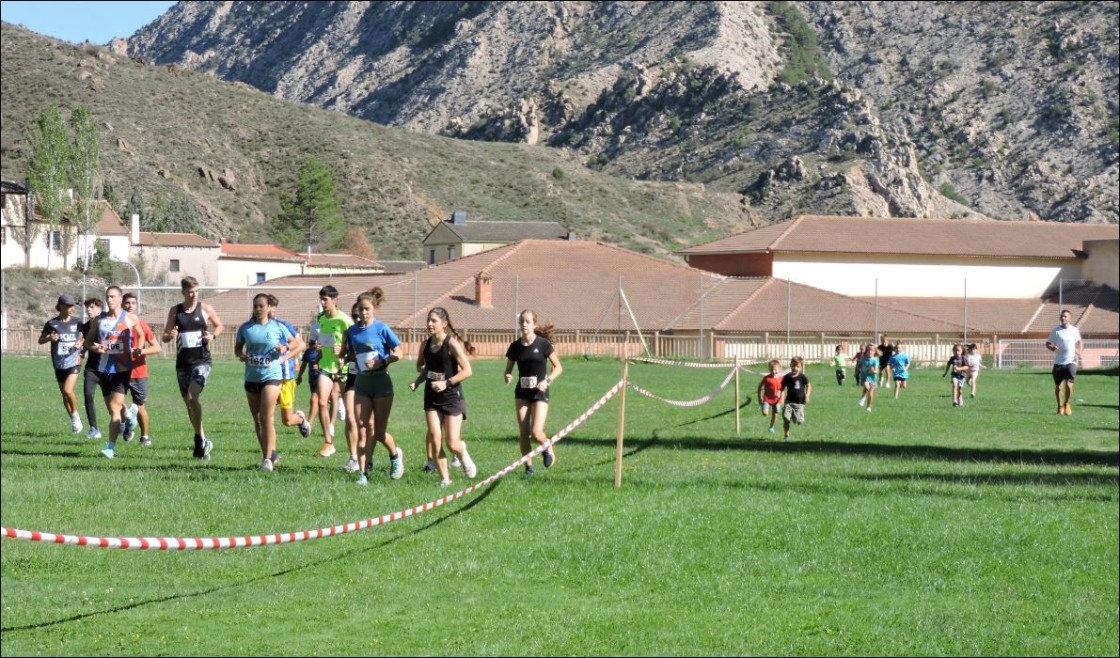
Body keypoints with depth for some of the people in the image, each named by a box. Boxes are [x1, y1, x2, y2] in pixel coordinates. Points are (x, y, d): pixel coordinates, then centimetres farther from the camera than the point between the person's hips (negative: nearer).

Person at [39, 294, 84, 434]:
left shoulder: (77, 322, -2)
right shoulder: (52, 323, -1)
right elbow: (40, 340, 6)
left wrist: (81, 342, -7)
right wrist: (49, 338, -14)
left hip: (74, 361, -3)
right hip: (59, 364, 3)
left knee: (68, 390, -20)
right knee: (64, 395, 10)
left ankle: (75, 415, 3)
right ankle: (74, 421, 26)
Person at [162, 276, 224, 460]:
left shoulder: (205, 309, 0)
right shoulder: (175, 311, 7)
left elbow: (220, 326, 14)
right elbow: (165, 336, 13)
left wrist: (213, 336, -7)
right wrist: (170, 336, -11)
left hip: (201, 360, -4)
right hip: (182, 362, 4)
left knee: (193, 397, -23)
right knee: (188, 403, 9)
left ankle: (200, 440, -16)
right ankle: (202, 440, 21)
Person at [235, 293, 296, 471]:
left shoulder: (278, 327, 0)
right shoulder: (245, 328, 5)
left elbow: (296, 344, 12)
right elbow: (237, 348, 15)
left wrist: (285, 357, -5)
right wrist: (241, 355, -7)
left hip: (271, 376, -4)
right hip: (251, 378, 4)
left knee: (267, 417, -15)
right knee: (257, 420, 8)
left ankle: (268, 458, -14)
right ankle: (268, 453, 21)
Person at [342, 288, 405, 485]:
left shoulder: (382, 329, -8)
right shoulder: (352, 331, 5)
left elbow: (397, 354, -5)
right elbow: (347, 356, 16)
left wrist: (381, 362, -19)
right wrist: (349, 357, -6)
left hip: (381, 382, -4)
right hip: (361, 382, 4)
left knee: (379, 432, 2)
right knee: (362, 430, -3)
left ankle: (395, 455, 32)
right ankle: (363, 473, -2)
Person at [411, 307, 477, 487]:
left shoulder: (452, 344, -12)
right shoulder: (425, 345, 4)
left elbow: (467, 370, -13)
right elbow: (420, 366, 21)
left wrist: (447, 383, -20)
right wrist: (417, 381, 0)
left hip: (451, 396, -5)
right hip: (432, 397, 5)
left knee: (452, 443, -5)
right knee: (435, 438, -6)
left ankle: (463, 455, 31)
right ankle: (444, 478, 3)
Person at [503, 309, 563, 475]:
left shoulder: (543, 344, -7)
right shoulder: (515, 346, 2)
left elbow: (558, 367, -2)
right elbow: (508, 370, 12)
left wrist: (547, 380, -18)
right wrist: (508, 377, -11)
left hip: (539, 393, -3)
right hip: (522, 393, 3)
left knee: (536, 433, -14)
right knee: (523, 433, -1)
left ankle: (548, 448, 19)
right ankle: (528, 464, 16)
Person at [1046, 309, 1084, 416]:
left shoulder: (1075, 330, 4)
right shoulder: (1056, 330, 0)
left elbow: (1079, 342, 21)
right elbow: (1048, 344, 4)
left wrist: (1079, 352, 3)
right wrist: (1052, 348, -19)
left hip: (1071, 362, -1)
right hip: (1058, 362, 1)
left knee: (1069, 385, -14)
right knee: (1058, 386, 6)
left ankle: (1067, 404, 9)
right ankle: (1060, 406, 25)